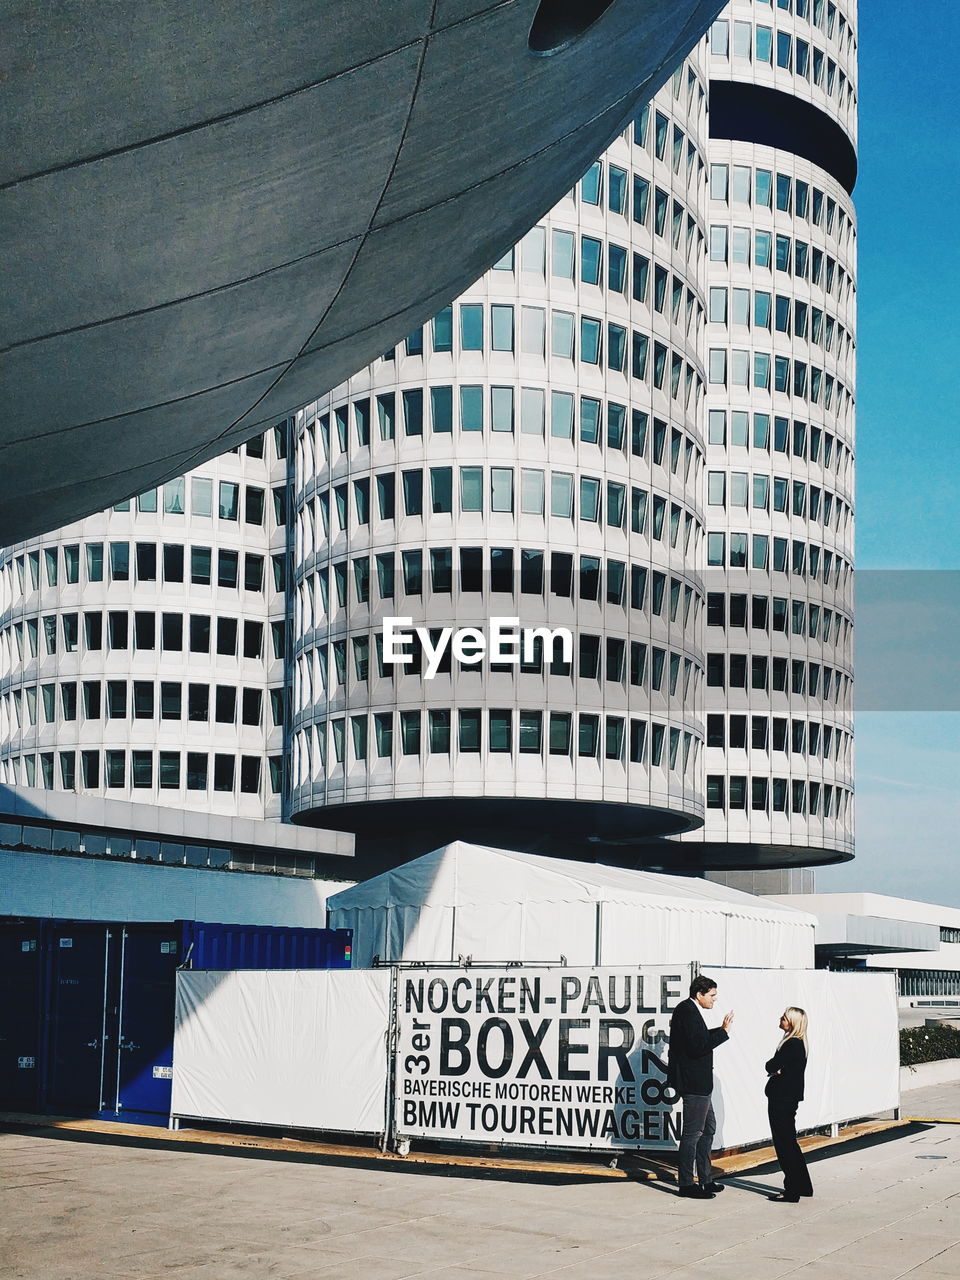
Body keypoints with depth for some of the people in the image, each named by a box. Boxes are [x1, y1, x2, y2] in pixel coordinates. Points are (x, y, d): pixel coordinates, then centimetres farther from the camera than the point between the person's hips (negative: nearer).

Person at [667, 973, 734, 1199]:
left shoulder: (688, 1010, 14)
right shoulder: (687, 1011, -18)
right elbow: (698, 1046, -25)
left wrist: (720, 1030, 16)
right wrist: (724, 1032, -20)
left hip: (697, 1083, 11)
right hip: (693, 1083, -11)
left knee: (708, 1128, 19)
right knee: (692, 1132, -4)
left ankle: (706, 1179, 27)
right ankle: (686, 1184, 3)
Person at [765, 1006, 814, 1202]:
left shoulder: (792, 1044, -19)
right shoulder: (797, 1043, 13)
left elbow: (771, 1066, -23)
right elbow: (773, 1067, 12)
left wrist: (774, 1069, -2)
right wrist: (777, 1070, -8)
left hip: (783, 1100, -10)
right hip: (786, 1098, 10)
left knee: (784, 1144, -4)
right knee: (789, 1142, 18)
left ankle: (792, 1191, 0)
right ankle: (803, 1186, 27)